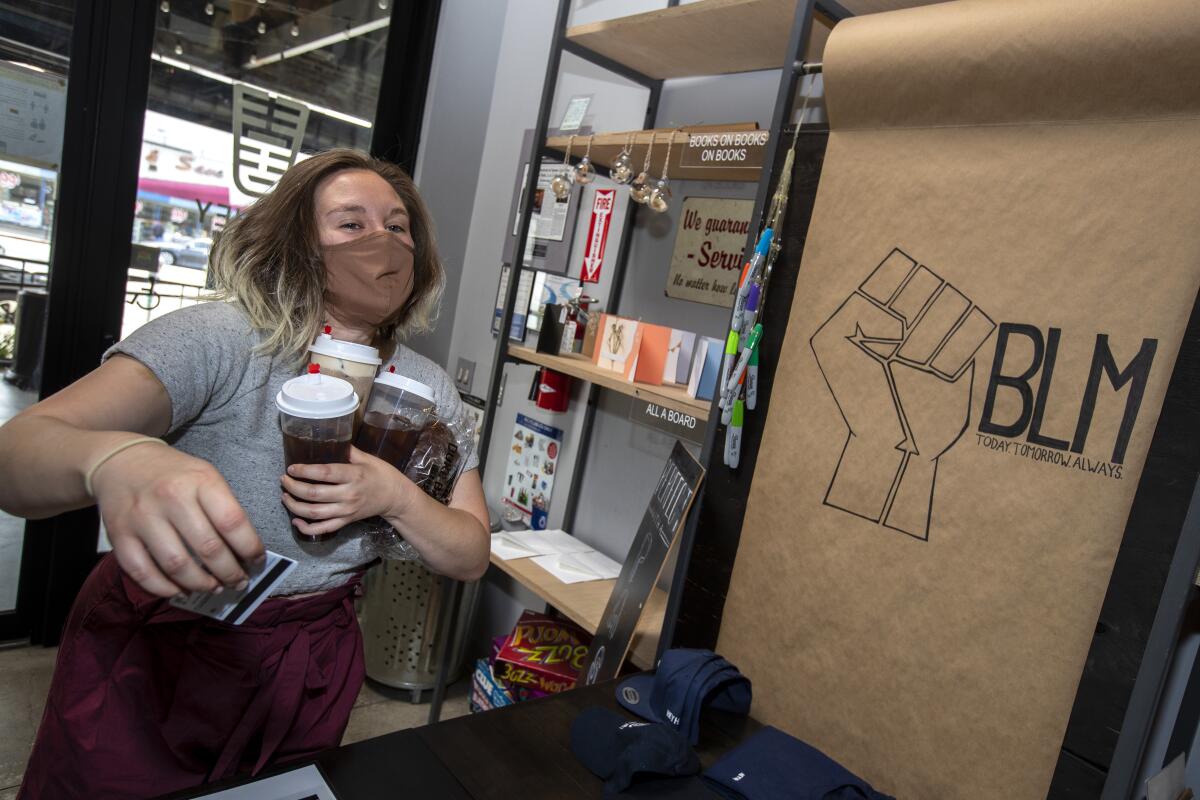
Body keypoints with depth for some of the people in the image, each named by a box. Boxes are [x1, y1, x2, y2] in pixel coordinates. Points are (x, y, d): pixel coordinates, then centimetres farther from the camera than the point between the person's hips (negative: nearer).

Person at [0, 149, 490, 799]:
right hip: (151, 650, -3)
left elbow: (471, 558, -5)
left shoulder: (429, 390, -4)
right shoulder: (222, 339, -19)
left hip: (312, 667, 4)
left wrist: (395, 497, -25)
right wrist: (114, 461, -53)